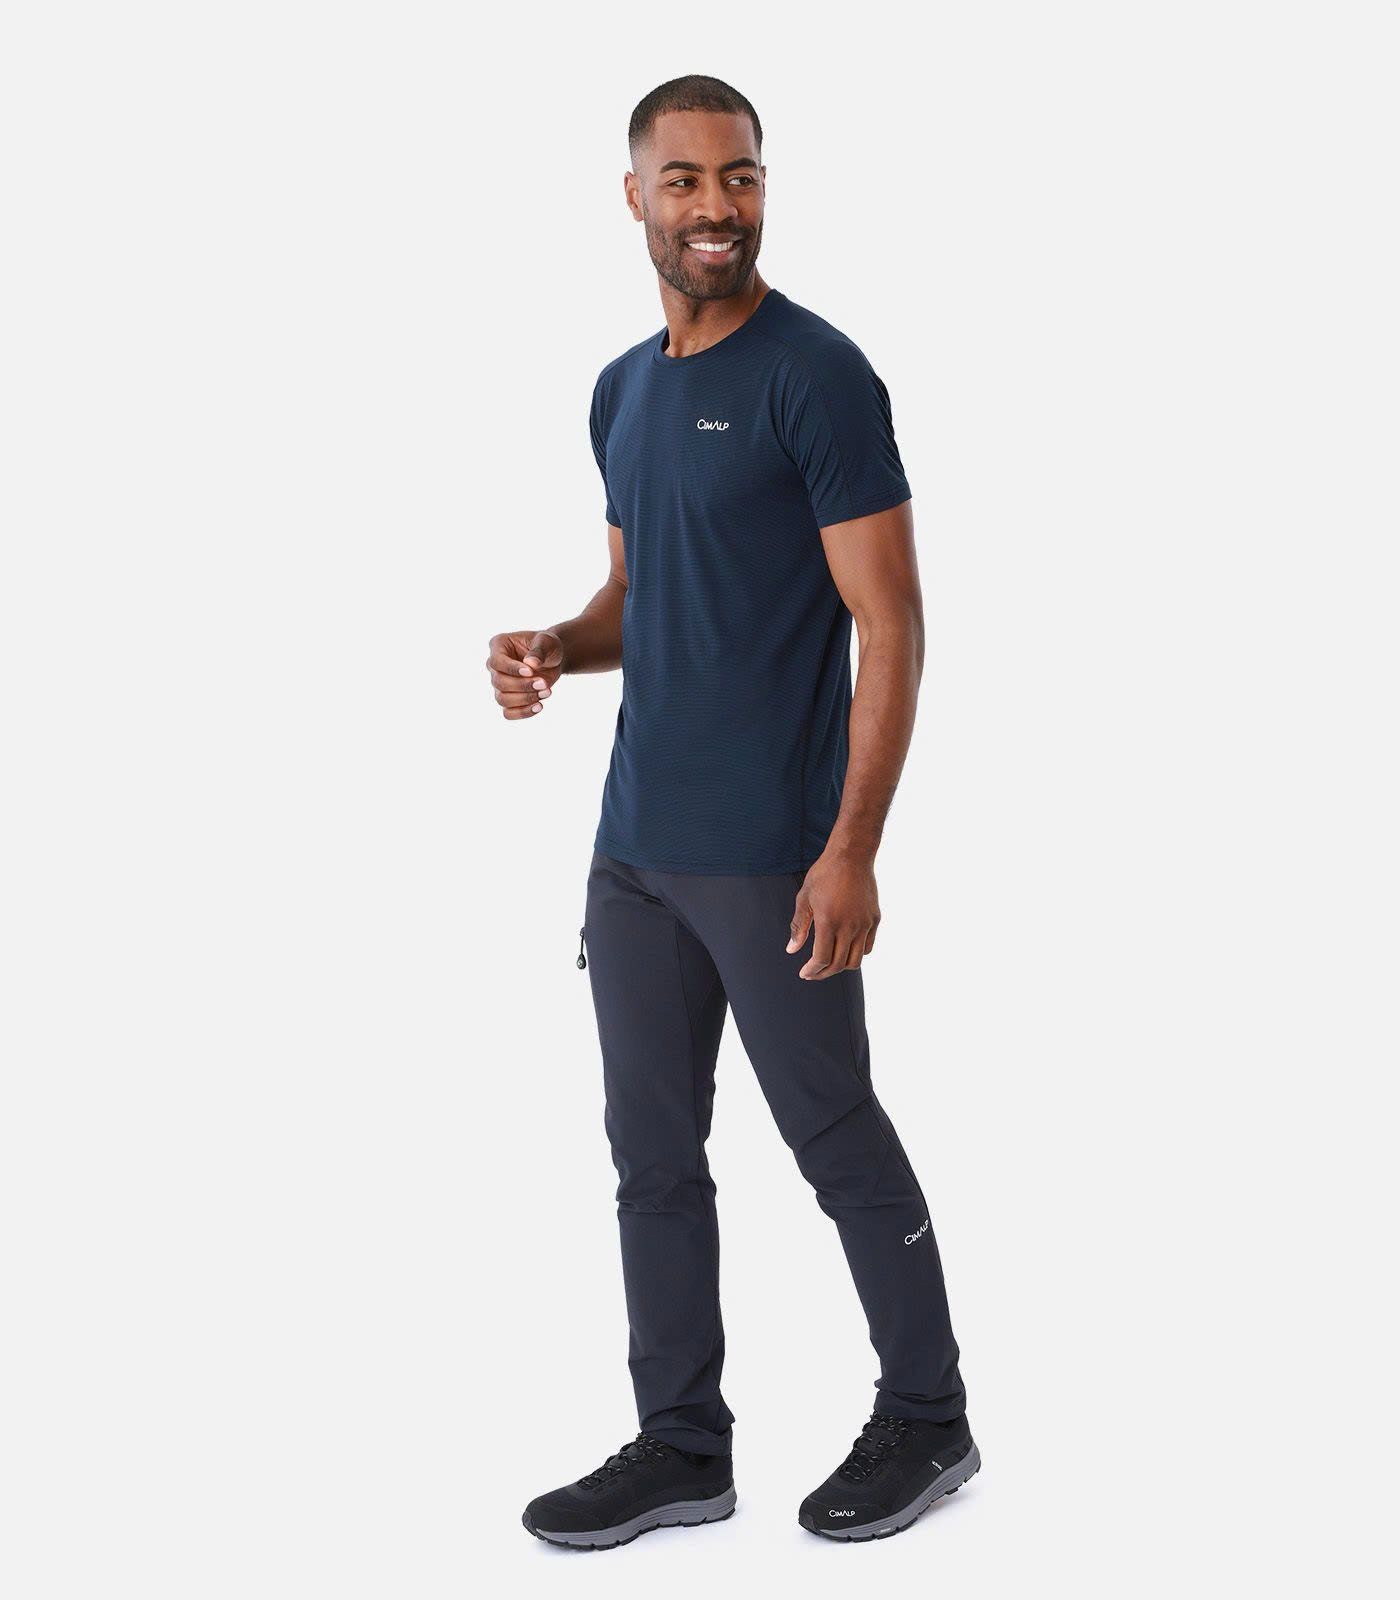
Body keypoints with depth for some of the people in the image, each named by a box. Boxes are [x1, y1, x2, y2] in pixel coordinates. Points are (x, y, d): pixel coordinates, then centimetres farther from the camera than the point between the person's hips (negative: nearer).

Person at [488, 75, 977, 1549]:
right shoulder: (623, 390, 13)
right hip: (634, 847, 7)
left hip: (772, 858, -7)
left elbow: (888, 624, -13)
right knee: (653, 1152, 11)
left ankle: (926, 1419, 24)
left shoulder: (818, 376, -10)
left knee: (838, 1142, 5)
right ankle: (681, 1449, 24)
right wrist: (555, 648, 1)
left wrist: (851, 851, -19)